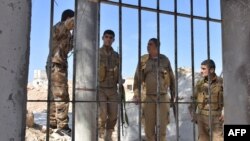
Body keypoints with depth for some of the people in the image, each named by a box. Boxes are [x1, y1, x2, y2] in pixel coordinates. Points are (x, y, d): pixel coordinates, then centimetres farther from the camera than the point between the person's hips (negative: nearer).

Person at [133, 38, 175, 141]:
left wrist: (174, 95, 9)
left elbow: (172, 78, 11)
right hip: (148, 97, 0)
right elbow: (137, 78, 4)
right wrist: (136, 94, -5)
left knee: (162, 127, 2)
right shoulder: (143, 60, 6)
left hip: (163, 97, 0)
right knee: (149, 127, 3)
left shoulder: (165, 60, 7)